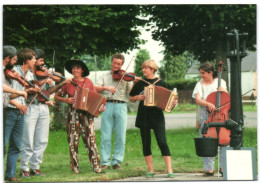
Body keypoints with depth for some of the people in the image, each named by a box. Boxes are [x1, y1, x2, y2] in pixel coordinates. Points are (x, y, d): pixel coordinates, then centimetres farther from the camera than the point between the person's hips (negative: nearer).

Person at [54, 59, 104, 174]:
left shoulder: (88, 82, 9)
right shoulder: (68, 83, 7)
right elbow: (56, 97, 9)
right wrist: (66, 100, -8)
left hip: (87, 114, 0)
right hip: (73, 114, 0)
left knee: (90, 139, -7)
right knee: (73, 140, -1)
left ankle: (96, 166, -7)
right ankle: (75, 167, 5)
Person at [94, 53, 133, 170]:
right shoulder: (105, 77, 17)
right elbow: (95, 88, 2)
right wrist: (106, 87, -14)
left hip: (121, 106, 0)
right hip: (107, 106, 0)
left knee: (120, 137, -2)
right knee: (105, 136, -3)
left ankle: (117, 161, 5)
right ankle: (105, 162, 1)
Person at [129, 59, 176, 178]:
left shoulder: (161, 83, 4)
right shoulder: (140, 84, 8)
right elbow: (131, 99, 15)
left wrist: (173, 103, -10)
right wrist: (137, 97, -4)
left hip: (157, 116, -2)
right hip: (143, 117, 2)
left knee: (162, 142, -9)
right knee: (146, 144, 3)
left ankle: (170, 170, -8)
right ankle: (150, 170, 12)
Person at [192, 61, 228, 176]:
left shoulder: (220, 82, 9)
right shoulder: (200, 85, 5)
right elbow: (198, 100, -8)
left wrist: (223, 91, -9)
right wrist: (208, 104, -27)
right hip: (206, 116, 0)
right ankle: (209, 168, 4)